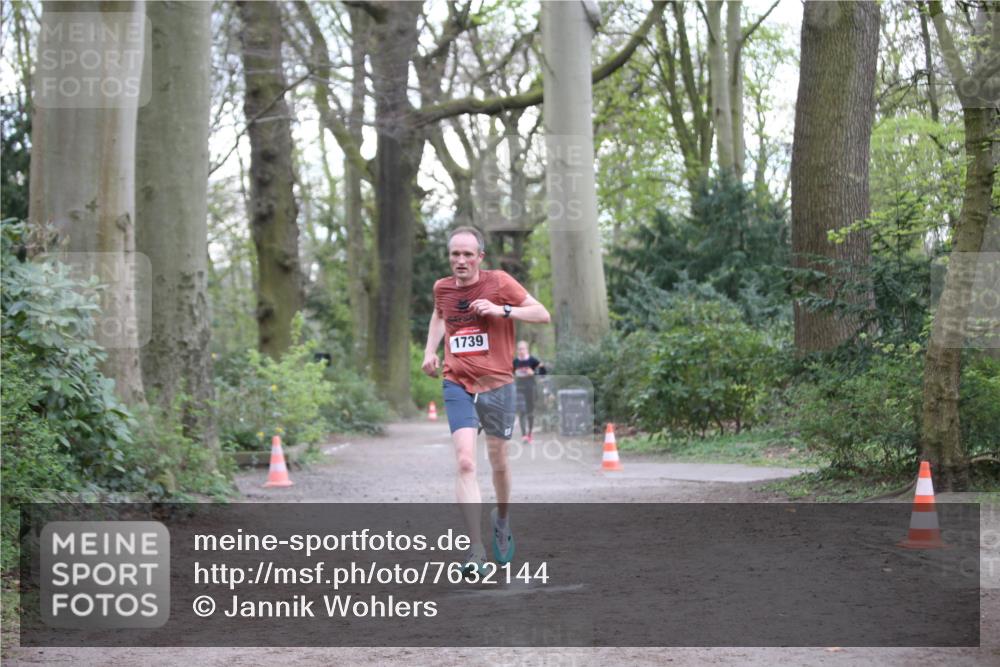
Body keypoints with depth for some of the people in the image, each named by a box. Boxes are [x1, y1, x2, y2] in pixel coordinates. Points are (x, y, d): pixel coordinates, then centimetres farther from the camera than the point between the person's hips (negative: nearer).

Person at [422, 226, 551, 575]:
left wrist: (501, 310, -20)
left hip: (497, 386, -1)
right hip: (458, 386, 1)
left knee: (498, 463, 13)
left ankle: (502, 517, 44)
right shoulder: (442, 288, 4)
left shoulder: (499, 282, -6)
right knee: (465, 463, -16)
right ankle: (476, 550, -19)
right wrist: (430, 350, 12)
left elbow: (543, 314, -7)